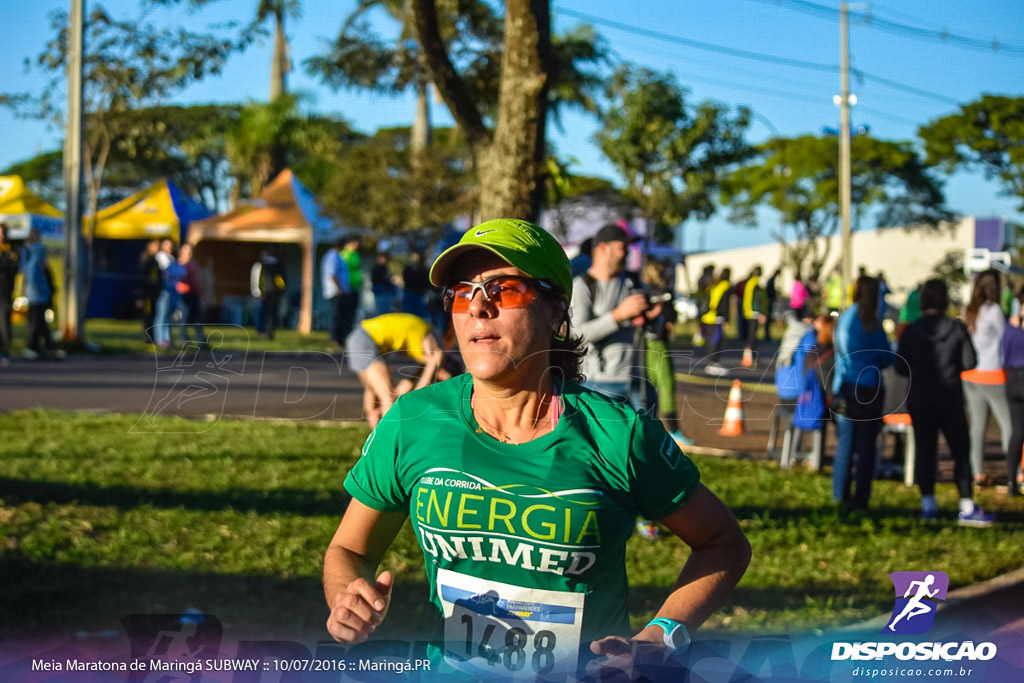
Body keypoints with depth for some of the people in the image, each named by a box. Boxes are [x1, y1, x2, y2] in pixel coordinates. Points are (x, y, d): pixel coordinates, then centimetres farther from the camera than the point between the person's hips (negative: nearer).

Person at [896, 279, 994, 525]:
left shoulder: (911, 331, -3)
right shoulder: (957, 328, -6)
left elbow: (900, 368, -2)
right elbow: (969, 362, -4)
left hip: (919, 399, 2)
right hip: (949, 399, -2)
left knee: (924, 450, 8)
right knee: (961, 451, 3)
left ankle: (928, 503, 7)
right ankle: (967, 507, -1)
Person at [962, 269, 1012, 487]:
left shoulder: (968, 311, 6)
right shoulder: (993, 310, -13)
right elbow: (1005, 337, -3)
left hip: (970, 375, 7)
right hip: (992, 374, -7)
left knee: (978, 423, 10)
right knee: (1008, 422, -1)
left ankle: (978, 473, 13)